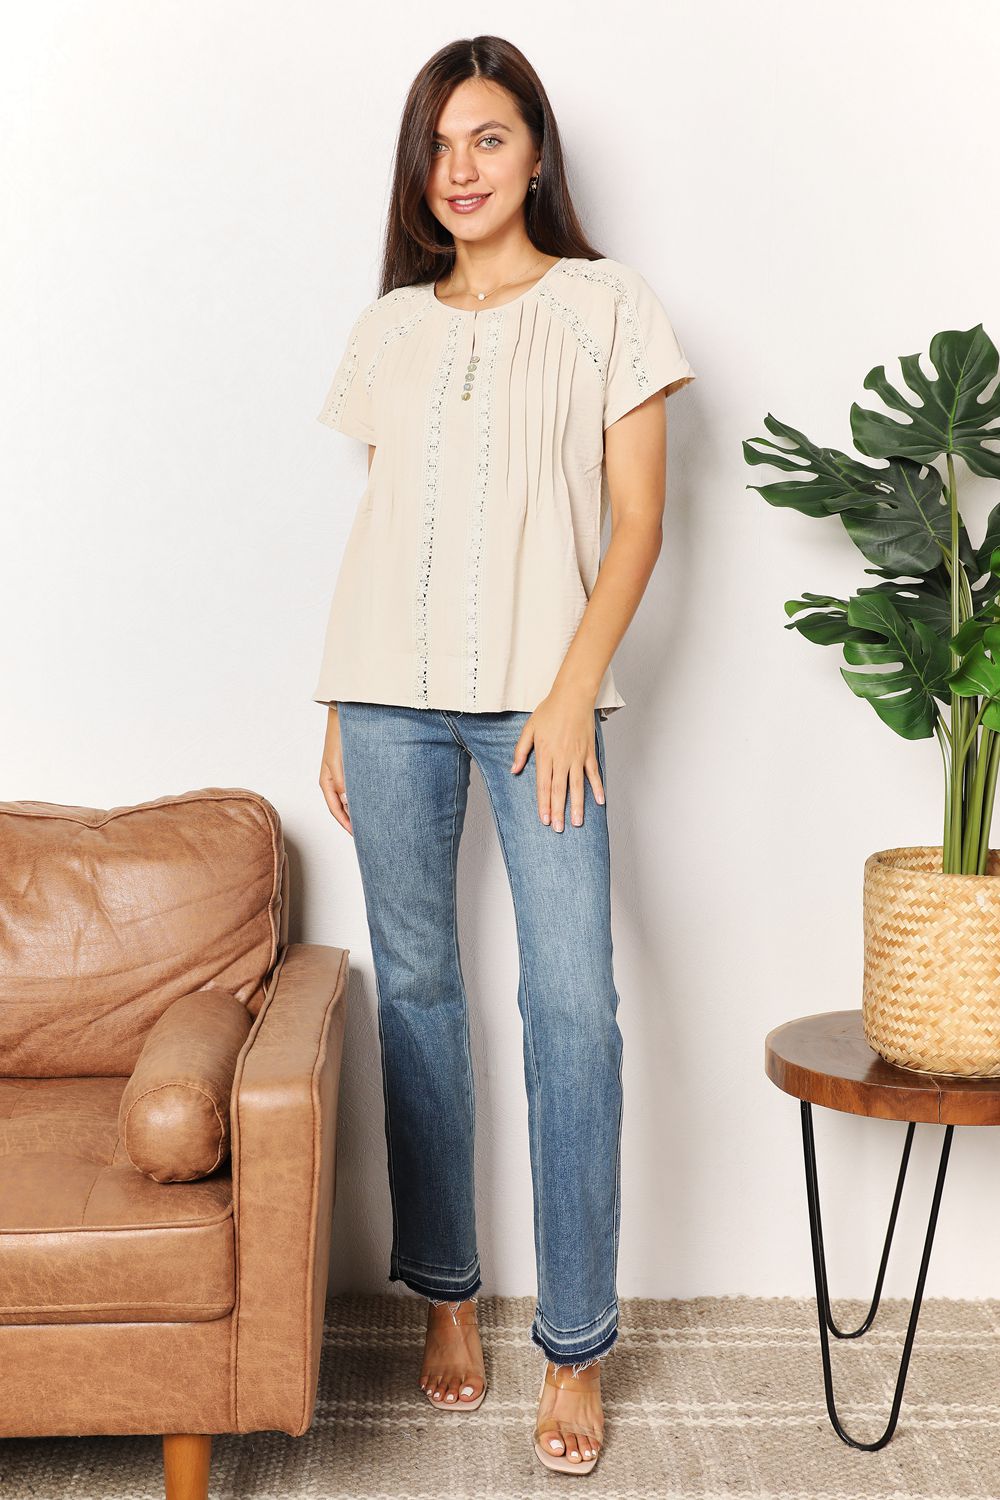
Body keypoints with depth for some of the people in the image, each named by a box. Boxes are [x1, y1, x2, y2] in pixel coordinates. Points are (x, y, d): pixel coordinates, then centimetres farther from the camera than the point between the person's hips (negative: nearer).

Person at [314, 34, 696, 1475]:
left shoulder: (607, 305, 5)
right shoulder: (391, 326, 15)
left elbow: (636, 519, 0)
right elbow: (373, 523, 15)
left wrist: (574, 689, -11)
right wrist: (339, 711, 10)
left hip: (539, 691, -3)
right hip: (390, 691, 4)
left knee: (571, 1001, -9)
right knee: (415, 983, 6)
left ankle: (575, 1343, 3)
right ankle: (446, 1292, 21)